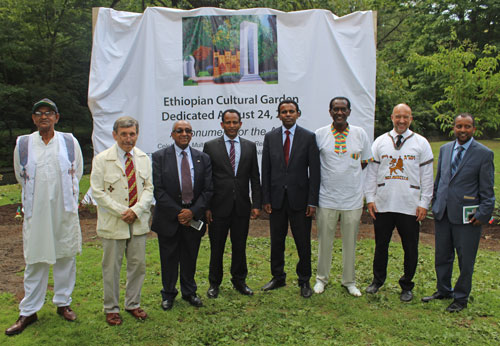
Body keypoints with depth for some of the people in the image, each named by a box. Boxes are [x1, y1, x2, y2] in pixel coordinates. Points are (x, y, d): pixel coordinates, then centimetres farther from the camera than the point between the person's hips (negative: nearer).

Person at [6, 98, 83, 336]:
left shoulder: (70, 142, 1)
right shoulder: (23, 144, 1)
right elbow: (21, 177, 15)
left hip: (65, 211, 1)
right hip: (36, 212, 0)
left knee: (66, 257, 9)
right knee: (35, 261, 4)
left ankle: (63, 303, 24)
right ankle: (28, 312, 15)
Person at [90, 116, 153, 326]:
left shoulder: (144, 159, 6)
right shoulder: (102, 159, -6)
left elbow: (149, 188, 5)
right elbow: (97, 192, -9)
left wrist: (136, 210, -11)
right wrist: (122, 212, -15)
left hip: (139, 221, 4)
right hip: (113, 223, -3)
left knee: (138, 264, 10)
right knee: (111, 267, 6)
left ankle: (133, 304, 28)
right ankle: (111, 308, 23)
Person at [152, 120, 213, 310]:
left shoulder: (203, 158, 4)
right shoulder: (160, 157, -3)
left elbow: (208, 190, 1)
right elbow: (158, 189, -9)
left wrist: (193, 211, -12)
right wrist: (177, 213, -15)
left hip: (194, 216, 2)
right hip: (168, 218, -2)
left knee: (190, 257, 13)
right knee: (169, 258, 9)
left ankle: (189, 292, 31)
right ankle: (168, 294, 28)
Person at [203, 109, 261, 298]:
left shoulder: (250, 146, 7)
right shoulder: (210, 146, 0)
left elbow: (255, 178, 8)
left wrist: (256, 204, 1)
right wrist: (206, 206, -6)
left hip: (242, 206, 2)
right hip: (219, 206, -2)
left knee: (240, 246, 11)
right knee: (217, 247, 8)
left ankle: (239, 281, 28)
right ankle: (214, 283, 24)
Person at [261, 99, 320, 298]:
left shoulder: (309, 137, -1)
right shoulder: (270, 137, 6)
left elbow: (314, 171, -3)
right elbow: (266, 170, 6)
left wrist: (312, 201, -8)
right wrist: (265, 199, 0)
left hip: (299, 198, -2)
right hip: (276, 198, 2)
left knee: (303, 243, 5)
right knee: (276, 241, 12)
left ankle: (304, 281, 22)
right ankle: (278, 277, 29)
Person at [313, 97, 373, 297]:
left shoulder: (360, 134, 2)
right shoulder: (319, 134, -2)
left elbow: (365, 162, 11)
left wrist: (348, 173, 5)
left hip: (353, 198, 1)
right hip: (327, 198, -1)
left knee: (350, 242, 12)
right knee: (324, 241, 9)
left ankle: (349, 281, 28)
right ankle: (322, 278, 27)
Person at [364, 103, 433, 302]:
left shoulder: (421, 143, 4)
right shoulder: (380, 142, 7)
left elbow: (427, 175, 4)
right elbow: (371, 172, 8)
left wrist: (424, 203, -2)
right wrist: (370, 198, 2)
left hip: (410, 207, -1)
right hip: (382, 204, 1)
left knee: (410, 248, 7)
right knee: (381, 245, 11)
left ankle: (407, 286, 25)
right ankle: (378, 280, 31)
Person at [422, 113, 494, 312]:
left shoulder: (484, 154, -6)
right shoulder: (444, 149, 9)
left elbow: (487, 189, -5)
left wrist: (482, 214, -10)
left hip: (466, 215, -4)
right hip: (442, 213, 5)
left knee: (465, 260, 7)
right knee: (442, 256, 15)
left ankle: (461, 298, 24)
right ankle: (443, 291, 34)